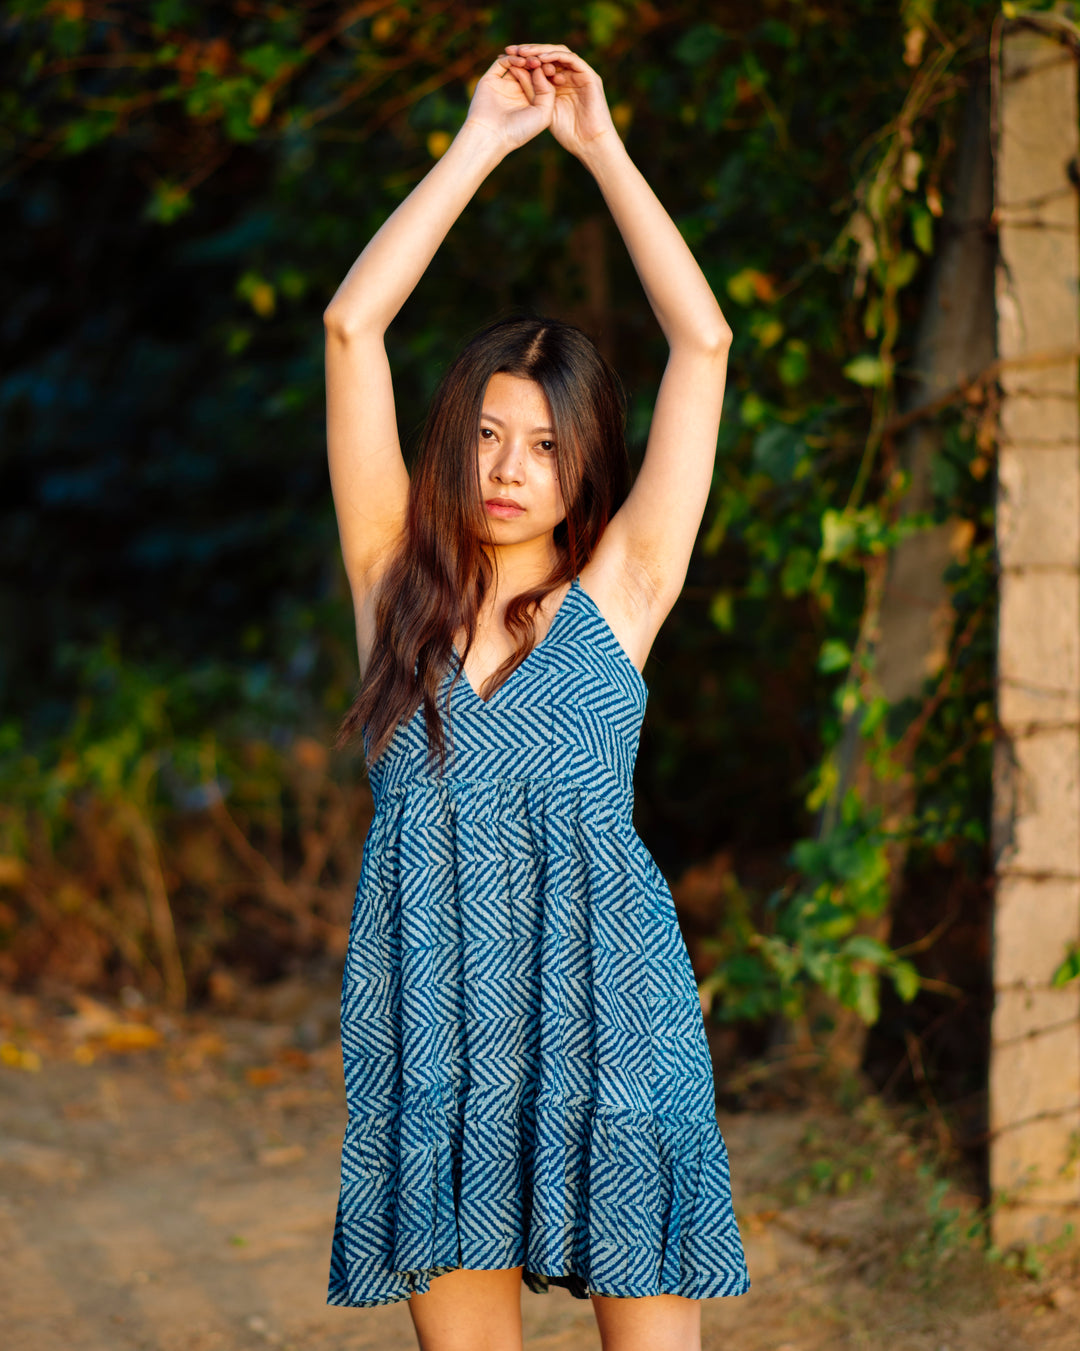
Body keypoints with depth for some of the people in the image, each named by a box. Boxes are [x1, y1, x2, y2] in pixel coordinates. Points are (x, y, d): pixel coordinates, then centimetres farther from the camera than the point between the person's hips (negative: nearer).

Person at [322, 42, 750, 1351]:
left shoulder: (615, 590, 5)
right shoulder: (397, 581, 8)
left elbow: (702, 344, 2)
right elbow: (351, 323, 4)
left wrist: (601, 145, 6)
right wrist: (480, 140, 6)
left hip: (609, 1005, -1)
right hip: (436, 1021, 2)